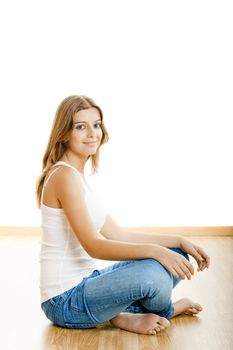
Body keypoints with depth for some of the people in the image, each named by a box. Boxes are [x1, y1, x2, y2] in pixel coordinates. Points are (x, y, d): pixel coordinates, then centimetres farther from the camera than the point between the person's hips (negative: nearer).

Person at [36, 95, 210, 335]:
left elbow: (117, 235, 10)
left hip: (84, 283, 9)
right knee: (152, 274, -32)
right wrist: (154, 250, -33)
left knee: (175, 257, 9)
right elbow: (93, 246, -25)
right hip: (65, 301, -9)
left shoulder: (77, 177, 13)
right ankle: (165, 311, 3)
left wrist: (179, 242, 4)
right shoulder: (65, 175, -17)